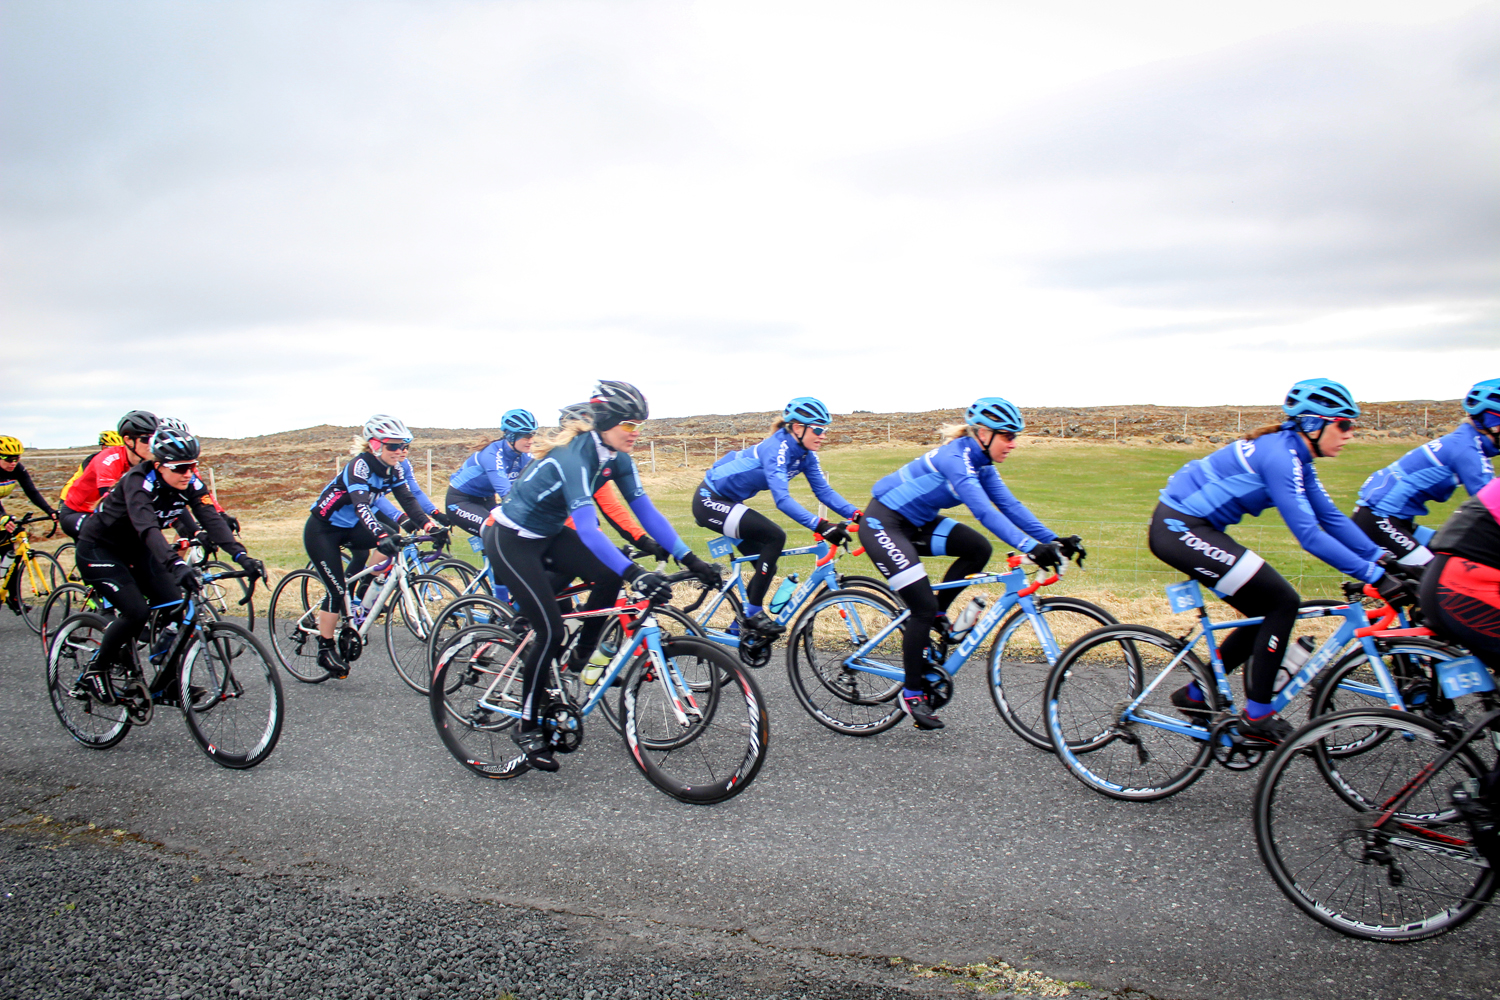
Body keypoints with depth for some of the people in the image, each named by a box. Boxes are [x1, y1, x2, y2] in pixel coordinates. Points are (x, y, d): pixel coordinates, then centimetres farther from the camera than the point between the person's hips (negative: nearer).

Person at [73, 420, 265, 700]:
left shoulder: (190, 483, -15)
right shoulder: (138, 481, -31)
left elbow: (211, 519, -25)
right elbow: (147, 527, -46)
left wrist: (241, 555, -41)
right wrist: (175, 564, -62)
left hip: (136, 551, 6)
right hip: (99, 549, -6)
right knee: (137, 612, -20)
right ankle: (93, 671, 4)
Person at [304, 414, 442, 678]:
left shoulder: (392, 469, -6)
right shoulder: (359, 466, -29)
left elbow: (407, 499, -14)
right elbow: (361, 505, -43)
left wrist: (428, 523, -32)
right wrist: (381, 536, -57)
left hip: (350, 527, 7)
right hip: (322, 530, -7)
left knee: (393, 535, -14)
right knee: (336, 590, -10)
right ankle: (325, 650, 6)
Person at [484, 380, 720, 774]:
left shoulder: (616, 457, -6)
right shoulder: (574, 456, -31)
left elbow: (645, 510, -7)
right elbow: (588, 529, -40)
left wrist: (689, 558, -14)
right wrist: (635, 573, -49)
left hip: (548, 534, 8)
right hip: (510, 539, -8)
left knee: (610, 575, -14)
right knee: (551, 631, -14)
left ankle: (578, 661, 5)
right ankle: (527, 726, 5)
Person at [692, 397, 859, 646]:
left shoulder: (805, 454, -1)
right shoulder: (777, 448, -27)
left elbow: (824, 491, -6)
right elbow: (782, 499, -39)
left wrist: (857, 514, -19)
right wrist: (820, 525, -48)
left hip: (727, 502, 9)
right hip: (710, 501, -9)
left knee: (766, 565, 5)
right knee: (775, 537, -23)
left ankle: (742, 626, 18)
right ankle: (753, 615, -15)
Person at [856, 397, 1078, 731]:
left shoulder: (980, 463, 2)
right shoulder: (954, 457, -25)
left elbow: (1010, 506, -1)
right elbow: (985, 512, -36)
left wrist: (1053, 540, -9)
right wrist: (1031, 548, -43)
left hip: (917, 523, 9)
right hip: (882, 524, -9)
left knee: (978, 548, -8)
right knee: (923, 607, -12)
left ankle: (936, 614, 7)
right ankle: (912, 693, 3)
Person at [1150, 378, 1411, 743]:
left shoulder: (1294, 454, 11)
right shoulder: (1280, 455, -19)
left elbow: (1332, 518, 14)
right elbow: (1309, 535, -23)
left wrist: (1383, 558, 7)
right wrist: (1373, 575, -20)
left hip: (1190, 527, 10)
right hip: (1179, 529, -10)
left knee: (1271, 611, 12)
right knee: (1283, 602, -9)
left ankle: (1195, 695, 21)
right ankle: (1256, 715, 2)